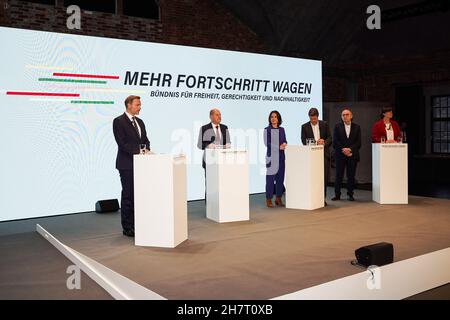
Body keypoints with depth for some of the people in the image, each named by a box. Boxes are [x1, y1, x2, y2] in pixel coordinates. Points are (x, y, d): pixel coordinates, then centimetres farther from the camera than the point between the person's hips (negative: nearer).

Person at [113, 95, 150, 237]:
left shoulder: (139, 122, 16)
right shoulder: (119, 121, -7)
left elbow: (145, 140, 16)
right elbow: (122, 143, -15)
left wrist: (146, 150, -5)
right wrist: (139, 151, -20)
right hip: (127, 164, -7)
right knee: (128, 195, 0)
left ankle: (136, 224, 15)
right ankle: (127, 227, 7)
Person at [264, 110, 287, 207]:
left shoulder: (281, 129, 13)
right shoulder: (267, 129, -1)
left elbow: (285, 141, 15)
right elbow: (267, 143, -9)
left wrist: (284, 144, -9)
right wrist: (279, 147, -16)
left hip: (280, 156, 5)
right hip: (271, 156, -5)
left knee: (280, 176, 5)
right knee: (270, 177, -6)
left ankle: (278, 198, 14)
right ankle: (269, 199, 1)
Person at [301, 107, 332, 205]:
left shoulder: (324, 124, 7)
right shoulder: (305, 126, 4)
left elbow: (329, 138, 5)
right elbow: (304, 141, -2)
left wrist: (324, 143, -16)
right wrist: (316, 142, -18)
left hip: (324, 153, 1)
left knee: (325, 176, 0)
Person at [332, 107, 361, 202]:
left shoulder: (357, 127, 8)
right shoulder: (337, 127, 6)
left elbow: (358, 143, 1)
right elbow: (335, 142, -1)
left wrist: (350, 149, -13)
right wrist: (343, 150, -11)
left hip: (353, 155, 1)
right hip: (340, 155, -1)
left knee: (351, 176, 3)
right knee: (339, 175, 0)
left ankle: (350, 195, 13)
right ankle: (337, 195, 7)